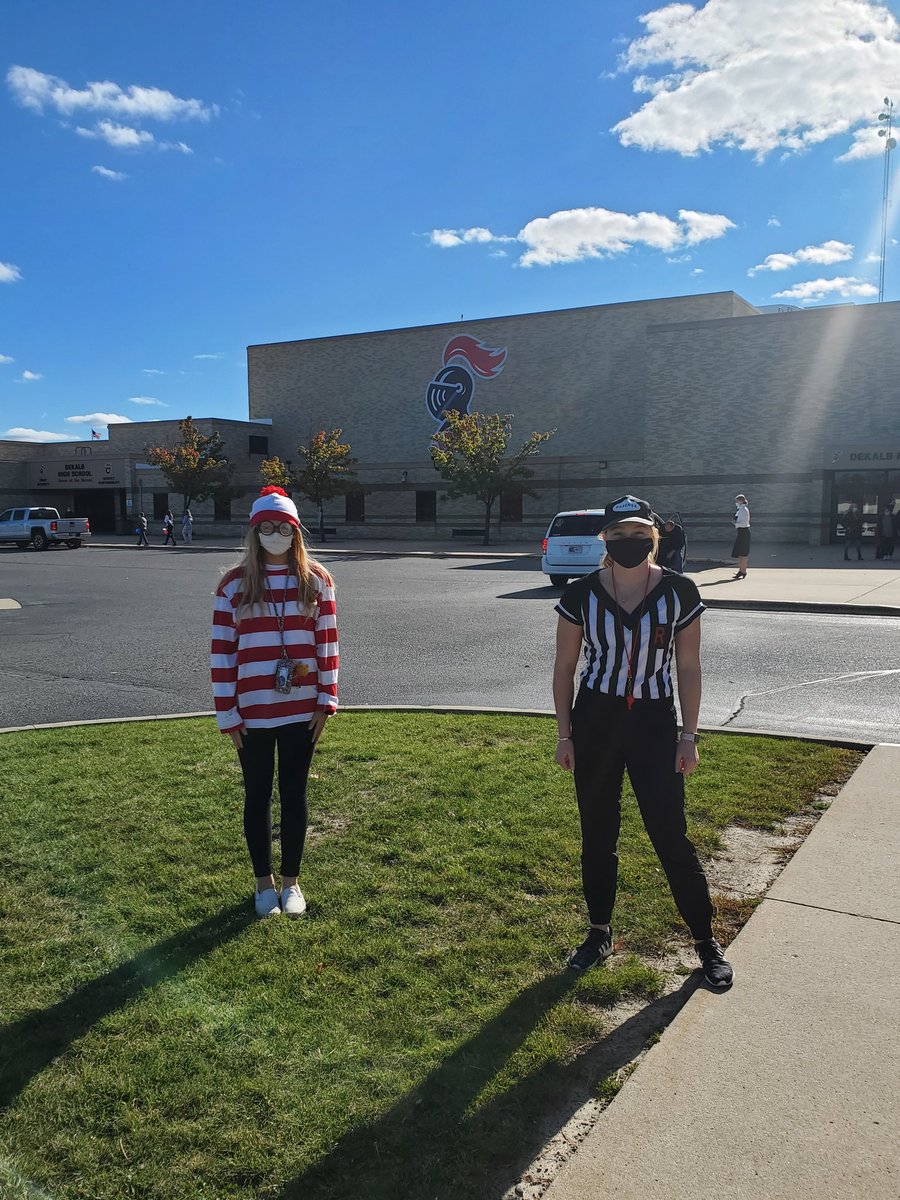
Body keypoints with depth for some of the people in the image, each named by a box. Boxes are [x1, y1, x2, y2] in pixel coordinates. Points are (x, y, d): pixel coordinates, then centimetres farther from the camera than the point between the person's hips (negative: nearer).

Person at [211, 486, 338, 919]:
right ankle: (263, 881, 30)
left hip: (301, 710, 1)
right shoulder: (234, 585, -3)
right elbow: (221, 652, -3)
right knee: (257, 797, 12)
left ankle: (291, 881, 28)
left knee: (294, 795, 12)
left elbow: (327, 643, 1)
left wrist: (326, 701, -2)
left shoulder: (316, 580, -1)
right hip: (252, 713, 0)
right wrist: (226, 713, -5)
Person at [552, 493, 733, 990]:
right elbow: (564, 666, 3)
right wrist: (565, 735, 2)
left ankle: (706, 942, 21)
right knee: (598, 834, 12)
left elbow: (688, 667, 1)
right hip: (595, 721, 1)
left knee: (671, 837, 1)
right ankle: (599, 933, 32)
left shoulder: (679, 592, -5)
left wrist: (689, 736, -1)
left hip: (655, 723, -1)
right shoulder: (581, 594, -4)